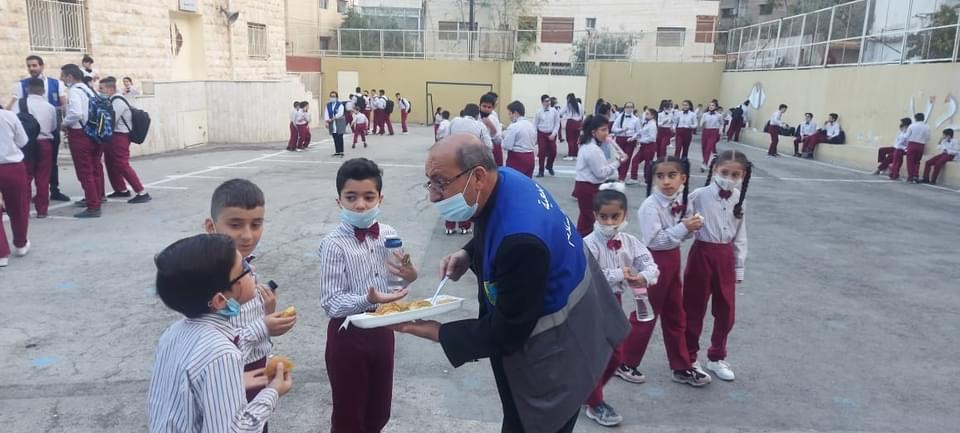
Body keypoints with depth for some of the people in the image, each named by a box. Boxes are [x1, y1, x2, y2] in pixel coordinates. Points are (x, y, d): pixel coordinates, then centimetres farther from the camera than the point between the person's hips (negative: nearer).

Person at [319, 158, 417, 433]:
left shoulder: (389, 236, -3)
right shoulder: (334, 244, -18)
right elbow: (331, 303, -21)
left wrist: (408, 277, -12)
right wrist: (368, 299, -36)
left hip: (382, 328, 5)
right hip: (348, 333, -5)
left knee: (379, 411, 21)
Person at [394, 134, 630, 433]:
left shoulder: (520, 240, -40)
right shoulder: (503, 180, -12)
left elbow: (506, 333, -28)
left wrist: (436, 332, -20)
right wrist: (469, 254, -6)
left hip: (555, 350, -9)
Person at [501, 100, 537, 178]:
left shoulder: (513, 126, -14)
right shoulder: (532, 125, 9)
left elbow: (507, 146, -17)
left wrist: (503, 136, 0)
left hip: (517, 158, -7)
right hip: (530, 157, 8)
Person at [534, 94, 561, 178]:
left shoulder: (554, 111, -3)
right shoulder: (539, 112, -4)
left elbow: (557, 124, 1)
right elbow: (535, 125, 3)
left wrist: (554, 134, -10)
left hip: (551, 134, 1)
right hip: (541, 134, -1)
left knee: (553, 152, 4)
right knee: (541, 152, -2)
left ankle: (549, 166, 33)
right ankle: (541, 171, 11)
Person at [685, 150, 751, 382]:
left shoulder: (738, 199, 2)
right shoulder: (699, 196, -13)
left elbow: (740, 236, 7)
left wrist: (739, 267, 9)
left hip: (726, 256, 5)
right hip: (702, 254, -4)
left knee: (726, 311, 13)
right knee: (694, 309, 7)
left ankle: (716, 358, 32)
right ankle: (689, 359, 23)